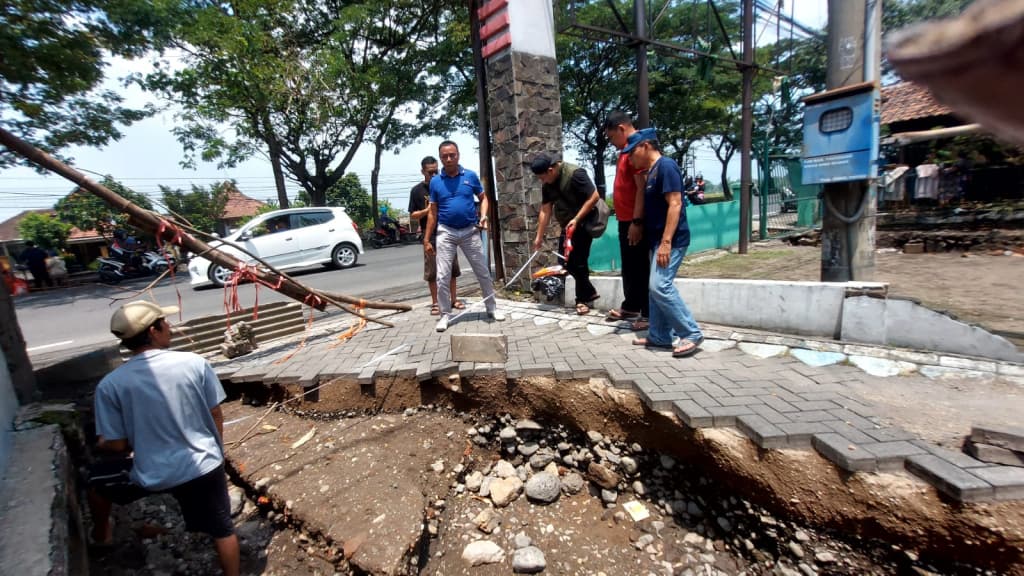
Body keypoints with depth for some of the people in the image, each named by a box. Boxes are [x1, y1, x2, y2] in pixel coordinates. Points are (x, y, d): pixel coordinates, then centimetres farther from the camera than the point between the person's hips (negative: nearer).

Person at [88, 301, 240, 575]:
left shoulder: (110, 385, -13)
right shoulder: (195, 363, -13)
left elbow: (117, 445, -7)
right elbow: (216, 416, -3)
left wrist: (101, 443, 19)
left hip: (152, 474, 1)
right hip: (204, 466, -1)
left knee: (98, 476, 35)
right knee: (222, 529, 18)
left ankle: (101, 533, 59)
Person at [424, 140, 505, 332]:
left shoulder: (471, 176, 1)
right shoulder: (435, 181, 2)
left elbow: (483, 198, 10)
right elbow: (433, 212, 6)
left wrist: (483, 216, -11)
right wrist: (427, 239, 3)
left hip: (470, 231, 0)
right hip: (446, 233, 0)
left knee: (483, 272, 8)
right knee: (442, 277, -2)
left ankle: (492, 308, 25)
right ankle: (445, 314, 11)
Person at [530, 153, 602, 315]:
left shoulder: (574, 173, -21)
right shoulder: (547, 185, 2)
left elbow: (594, 196, -23)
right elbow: (545, 211, 5)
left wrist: (576, 219, -25)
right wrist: (539, 237, 4)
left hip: (583, 223, -8)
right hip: (567, 226, 8)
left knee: (578, 261, -5)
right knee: (566, 261, 6)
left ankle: (583, 299, 14)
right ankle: (589, 292, 23)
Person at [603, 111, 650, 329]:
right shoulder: (626, 150, 17)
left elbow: (642, 189, -21)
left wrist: (637, 222, -24)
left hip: (636, 222, -10)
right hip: (626, 220, 10)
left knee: (642, 269, -2)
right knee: (629, 268, 17)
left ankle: (649, 314, 8)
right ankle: (630, 307, 30)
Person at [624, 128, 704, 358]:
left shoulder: (666, 166, -12)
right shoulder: (652, 171, 17)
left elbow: (675, 204, -20)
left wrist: (666, 242, -25)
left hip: (671, 240, -10)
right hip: (658, 240, 10)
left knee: (660, 287, -15)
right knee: (656, 287, 9)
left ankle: (692, 333, -4)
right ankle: (660, 336, 17)